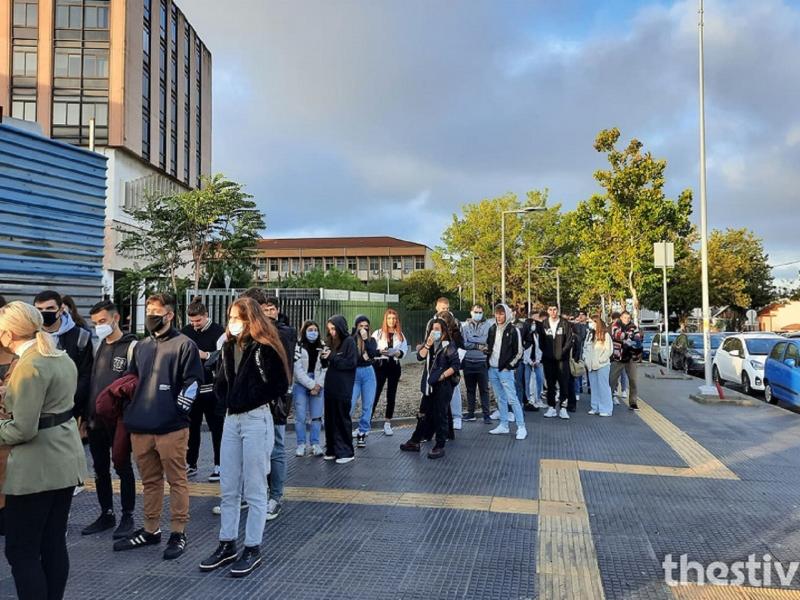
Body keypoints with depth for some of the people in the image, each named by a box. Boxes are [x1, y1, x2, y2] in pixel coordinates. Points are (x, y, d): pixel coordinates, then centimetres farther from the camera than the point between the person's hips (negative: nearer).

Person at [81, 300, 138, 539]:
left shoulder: (131, 346, -9)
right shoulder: (99, 346, 12)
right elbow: (92, 381, 16)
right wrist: (87, 412, 11)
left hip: (119, 418, -7)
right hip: (95, 418, 7)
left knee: (122, 467, 3)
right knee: (100, 469, 13)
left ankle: (127, 516, 14)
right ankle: (106, 514, 25)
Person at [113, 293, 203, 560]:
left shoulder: (184, 344, -4)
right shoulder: (141, 346, 18)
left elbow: (192, 382, -9)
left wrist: (177, 411, -13)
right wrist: (131, 413, 16)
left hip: (171, 427, -7)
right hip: (140, 427, 7)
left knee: (177, 480, 2)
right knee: (149, 481, 15)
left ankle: (178, 533, 12)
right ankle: (150, 530, 27)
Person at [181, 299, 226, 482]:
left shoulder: (218, 331, -7)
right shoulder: (186, 331, 7)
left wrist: (207, 355, -22)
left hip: (212, 388, -4)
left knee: (217, 428, 5)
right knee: (191, 427, 12)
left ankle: (219, 465, 14)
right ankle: (191, 464, 24)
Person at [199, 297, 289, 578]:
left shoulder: (264, 348, -11)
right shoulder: (229, 347, 11)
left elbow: (279, 386, -12)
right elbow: (221, 382, 20)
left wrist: (251, 400, -7)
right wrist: (228, 399, 4)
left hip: (256, 420, -7)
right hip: (231, 419, 7)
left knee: (254, 491, 2)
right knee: (228, 489, 13)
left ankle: (253, 549, 14)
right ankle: (227, 545, 25)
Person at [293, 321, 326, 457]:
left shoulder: (323, 347, 8)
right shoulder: (298, 347, -4)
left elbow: (325, 368, 3)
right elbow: (298, 370, -9)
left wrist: (318, 385, -9)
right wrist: (311, 385, -9)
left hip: (318, 386, 3)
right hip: (301, 385, -3)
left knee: (316, 416, 3)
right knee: (301, 416, -1)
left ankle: (315, 444, 11)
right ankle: (301, 445, 9)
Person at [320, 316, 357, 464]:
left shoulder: (349, 341, -8)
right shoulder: (330, 341, 10)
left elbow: (351, 363, -15)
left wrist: (332, 357, -15)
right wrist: (324, 357, -5)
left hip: (343, 388, -6)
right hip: (330, 385, 6)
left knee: (342, 419, -1)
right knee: (330, 418, 9)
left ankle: (346, 452, 8)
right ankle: (332, 449, 20)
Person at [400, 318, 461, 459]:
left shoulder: (449, 346, -6)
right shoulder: (430, 345, 13)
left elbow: (455, 365, -12)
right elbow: (420, 356, -1)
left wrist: (442, 376, -16)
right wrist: (428, 344, -11)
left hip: (443, 386, -6)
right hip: (429, 386, 7)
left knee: (439, 416, -1)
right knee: (424, 415, 14)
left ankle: (440, 447, 7)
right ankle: (415, 442, 23)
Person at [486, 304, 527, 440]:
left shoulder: (513, 330, -8)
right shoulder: (492, 329, 10)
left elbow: (519, 352, -7)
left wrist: (509, 366, -10)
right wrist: (488, 359, 9)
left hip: (505, 370, -6)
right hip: (492, 369, 6)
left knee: (512, 399, -7)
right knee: (500, 398, 13)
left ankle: (521, 427, -1)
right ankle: (503, 425, 21)